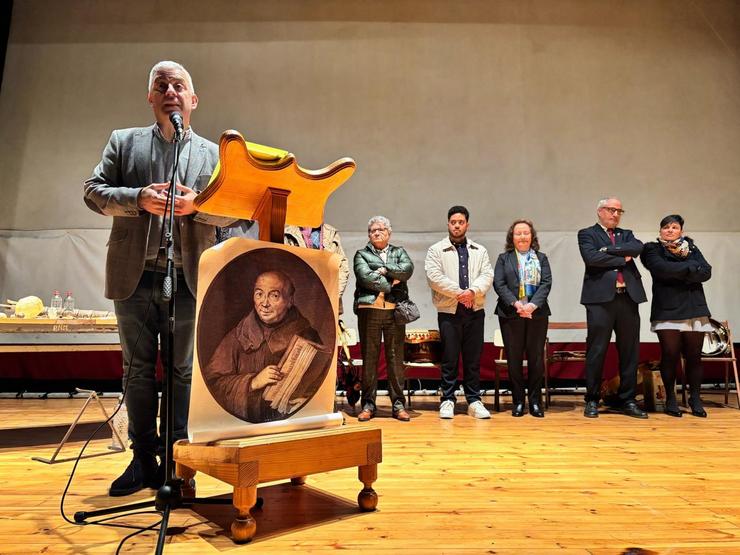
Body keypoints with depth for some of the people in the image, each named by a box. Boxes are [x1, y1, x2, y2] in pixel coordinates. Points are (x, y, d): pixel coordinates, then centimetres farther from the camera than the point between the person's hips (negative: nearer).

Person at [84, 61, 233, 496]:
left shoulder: (214, 153, 11)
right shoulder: (123, 141, 12)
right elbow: (94, 191, 5)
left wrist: (196, 205, -16)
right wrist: (138, 198, -14)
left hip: (188, 279, -1)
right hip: (134, 277, 1)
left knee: (183, 371, 5)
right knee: (138, 369, 9)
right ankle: (143, 459, 21)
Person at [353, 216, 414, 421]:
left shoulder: (399, 252, 19)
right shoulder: (361, 254, 12)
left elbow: (408, 269, -2)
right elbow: (365, 277, -6)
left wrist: (384, 270, -6)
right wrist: (391, 283, -5)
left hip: (395, 311, 1)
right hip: (369, 310, -1)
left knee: (396, 357, 2)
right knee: (369, 358, 2)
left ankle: (398, 404, 9)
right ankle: (368, 404, 9)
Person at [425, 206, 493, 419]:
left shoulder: (480, 251, 15)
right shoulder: (436, 250, 4)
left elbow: (487, 276, 2)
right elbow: (434, 277, -9)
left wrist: (473, 291, -16)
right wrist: (459, 293, -14)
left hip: (475, 312, 3)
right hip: (449, 312, -3)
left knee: (473, 359, 7)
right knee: (450, 359, 1)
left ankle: (474, 401, 15)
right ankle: (448, 400, 10)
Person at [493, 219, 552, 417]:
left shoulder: (541, 258, 13)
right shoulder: (504, 258, 9)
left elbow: (546, 283, 1)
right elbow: (499, 284, -2)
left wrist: (533, 305, -14)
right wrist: (516, 304, -15)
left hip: (537, 313, 1)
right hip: (511, 314, -1)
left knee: (536, 358, 3)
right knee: (514, 358, 2)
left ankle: (535, 401, 13)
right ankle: (518, 401, 12)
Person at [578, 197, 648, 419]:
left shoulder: (626, 234, 21)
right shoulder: (587, 234, 8)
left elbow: (637, 247, -2)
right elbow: (592, 257, -12)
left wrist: (608, 249, -8)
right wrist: (622, 258, -3)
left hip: (628, 297, 5)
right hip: (601, 297, -5)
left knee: (629, 351, 7)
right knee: (596, 351, -1)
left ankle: (627, 400, 18)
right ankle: (592, 400, 10)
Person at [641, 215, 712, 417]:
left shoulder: (691, 248, 15)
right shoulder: (652, 249, 4)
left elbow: (706, 272, 0)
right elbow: (663, 268, -15)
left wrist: (682, 256, -9)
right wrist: (691, 267, -6)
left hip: (694, 310, 3)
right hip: (667, 311, -3)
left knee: (694, 356, 4)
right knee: (670, 355, -1)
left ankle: (695, 399, 16)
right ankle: (670, 398, 12)